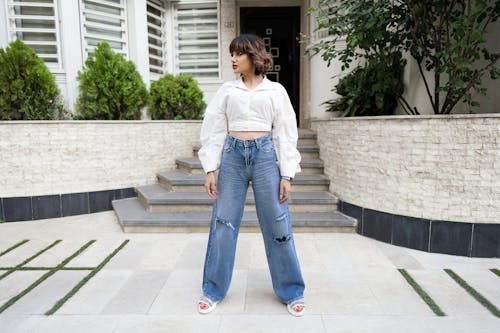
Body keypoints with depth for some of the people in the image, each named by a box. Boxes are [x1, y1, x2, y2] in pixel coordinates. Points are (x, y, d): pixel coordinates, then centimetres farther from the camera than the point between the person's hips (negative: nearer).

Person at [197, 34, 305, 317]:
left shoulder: (275, 90, 6)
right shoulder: (227, 90, 10)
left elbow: (286, 133, 3)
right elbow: (214, 130, 8)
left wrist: (287, 175, -4)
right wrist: (210, 169, -1)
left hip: (265, 154, -1)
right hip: (232, 155, 2)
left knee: (277, 224, 2)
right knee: (223, 224, 3)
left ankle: (292, 292, 20)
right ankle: (213, 290, 21)